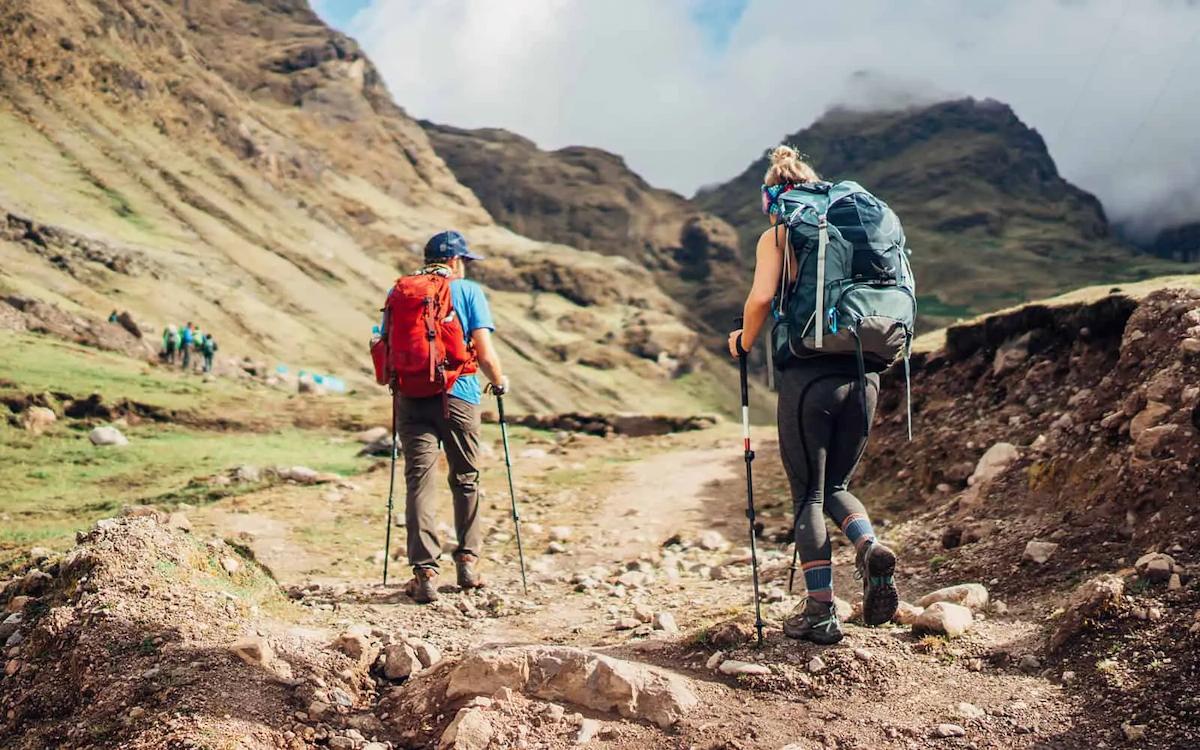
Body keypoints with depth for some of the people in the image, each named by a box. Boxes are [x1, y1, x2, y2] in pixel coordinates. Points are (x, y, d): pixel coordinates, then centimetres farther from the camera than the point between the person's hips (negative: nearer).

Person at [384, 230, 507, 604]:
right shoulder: (469, 291, 2)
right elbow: (484, 351, -5)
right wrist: (499, 381, 13)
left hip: (411, 397, 2)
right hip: (458, 395, -1)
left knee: (418, 481, 0)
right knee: (466, 479, 16)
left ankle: (425, 572, -7)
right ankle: (467, 560, 20)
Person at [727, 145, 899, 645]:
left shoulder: (777, 235, 1)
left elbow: (761, 296, -15)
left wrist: (744, 342, 3)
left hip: (809, 374, -5)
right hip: (863, 374, 5)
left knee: (808, 494, 6)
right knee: (836, 485, 20)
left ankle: (820, 612, 7)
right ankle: (871, 548, -8)